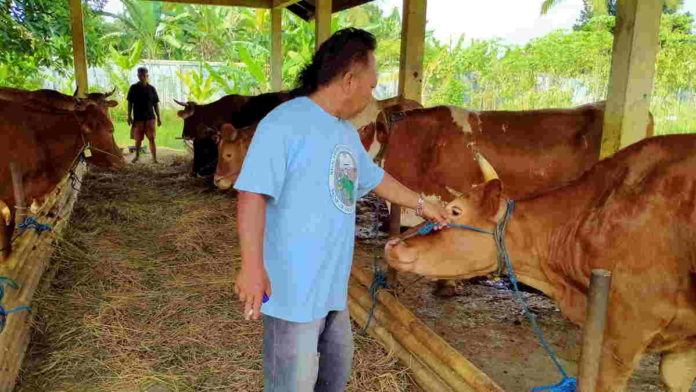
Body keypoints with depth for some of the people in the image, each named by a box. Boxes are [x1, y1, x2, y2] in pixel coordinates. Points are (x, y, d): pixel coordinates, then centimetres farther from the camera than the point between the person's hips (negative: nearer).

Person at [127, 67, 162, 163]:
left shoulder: (151, 88, 4)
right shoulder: (133, 88, 2)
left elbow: (156, 104, 6)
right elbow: (130, 103, 4)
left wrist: (159, 117, 2)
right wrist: (129, 116, -3)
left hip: (149, 118, 0)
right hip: (138, 118, 0)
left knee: (152, 139, -5)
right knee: (138, 139, 11)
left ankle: (154, 157, -3)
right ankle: (137, 156, 29)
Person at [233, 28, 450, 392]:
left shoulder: (347, 134, 13)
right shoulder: (284, 123, -18)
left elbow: (376, 179, 28)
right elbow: (252, 195, -25)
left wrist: (421, 204, 36)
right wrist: (252, 267, -30)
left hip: (332, 286, 9)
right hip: (292, 289, -9)